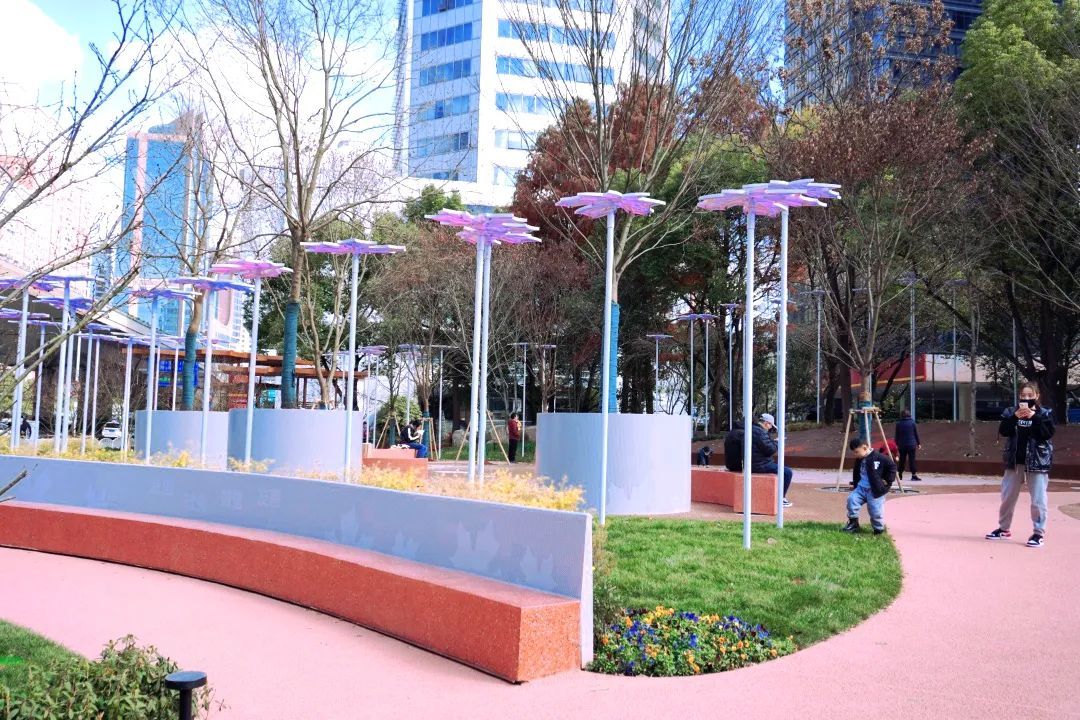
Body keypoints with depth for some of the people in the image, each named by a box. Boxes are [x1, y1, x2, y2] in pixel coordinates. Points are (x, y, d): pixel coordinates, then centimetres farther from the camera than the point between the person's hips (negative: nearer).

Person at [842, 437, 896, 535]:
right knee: (851, 499, -17)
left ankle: (879, 529, 21)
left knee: (875, 511, -5)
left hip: (875, 491, -6)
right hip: (861, 488, 6)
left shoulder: (879, 458, -13)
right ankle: (853, 523, -3)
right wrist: (854, 484, 18)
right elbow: (856, 473, 28)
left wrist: (887, 480, -9)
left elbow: (892, 466, -9)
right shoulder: (859, 460, 10)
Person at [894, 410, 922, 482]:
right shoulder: (912, 422, -2)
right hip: (911, 444, -2)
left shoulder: (898, 423, 0)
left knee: (902, 460, 11)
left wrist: (897, 444, 12)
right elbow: (916, 434, 2)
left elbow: (897, 435, 4)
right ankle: (914, 475, -8)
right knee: (912, 460, -3)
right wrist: (918, 443, 9)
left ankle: (900, 474, 17)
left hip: (902, 445, 2)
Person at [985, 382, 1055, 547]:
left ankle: (1039, 533, 6)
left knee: (1038, 499, -4)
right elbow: (1003, 431, -6)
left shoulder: (1044, 413, -2)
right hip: (1014, 461, 3)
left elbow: (1048, 433, -13)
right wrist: (1015, 417, -19)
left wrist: (1034, 417, -21)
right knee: (1007, 497, 12)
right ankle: (1004, 529, 26)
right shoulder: (1011, 412, 4)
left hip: (1037, 461, -3)